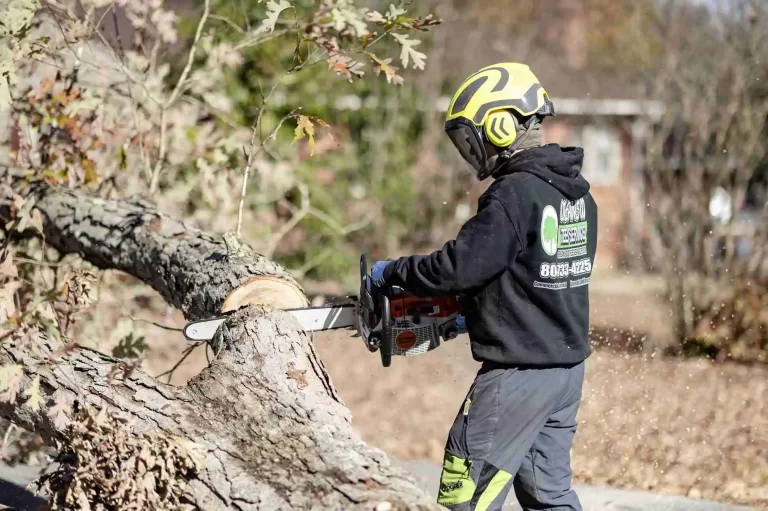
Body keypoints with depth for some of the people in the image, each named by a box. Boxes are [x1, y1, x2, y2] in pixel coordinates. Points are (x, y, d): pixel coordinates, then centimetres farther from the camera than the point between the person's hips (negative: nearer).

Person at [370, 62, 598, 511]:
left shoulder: (515, 194, -17)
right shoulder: (578, 192, 10)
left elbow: (460, 265, -19)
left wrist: (393, 272, -4)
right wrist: (474, 309, 16)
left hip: (518, 373, -9)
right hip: (568, 366, 9)